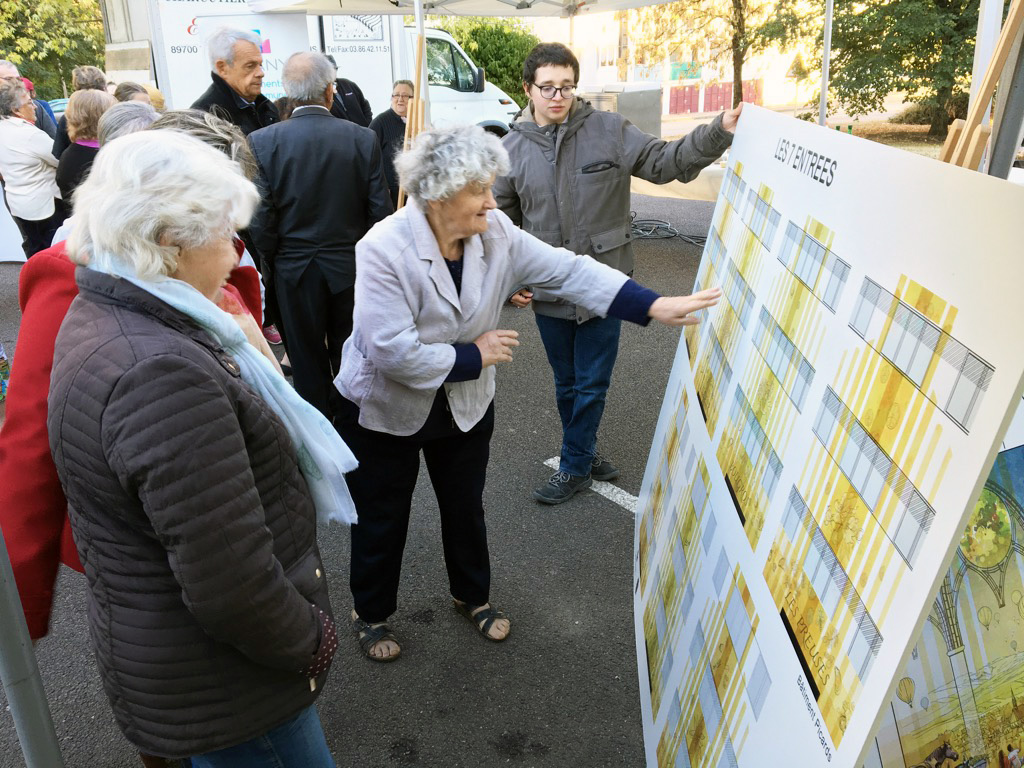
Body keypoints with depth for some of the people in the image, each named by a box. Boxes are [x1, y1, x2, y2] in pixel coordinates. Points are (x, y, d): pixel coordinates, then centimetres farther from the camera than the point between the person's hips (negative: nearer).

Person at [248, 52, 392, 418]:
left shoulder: (263, 142, -10)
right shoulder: (363, 138, -8)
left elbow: (260, 220, -11)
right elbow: (380, 212, -6)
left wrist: (272, 262, 5)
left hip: (294, 270, -1)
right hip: (351, 267, 1)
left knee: (307, 361, 14)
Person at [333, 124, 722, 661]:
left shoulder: (497, 234, -13)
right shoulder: (384, 250, -27)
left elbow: (568, 271, -17)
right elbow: (394, 352, -32)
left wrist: (656, 306, -25)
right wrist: (475, 356, -21)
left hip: (465, 407, 5)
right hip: (385, 413, -4)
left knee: (465, 509, 22)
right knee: (382, 519, 14)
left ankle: (472, 596, 49)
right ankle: (371, 614, 41)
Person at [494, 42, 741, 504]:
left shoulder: (609, 130, -5)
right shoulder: (512, 147, 0)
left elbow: (663, 162, -5)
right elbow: (502, 219, 7)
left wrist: (719, 132, -20)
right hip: (547, 289, 2)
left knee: (592, 384, 7)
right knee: (566, 383, 16)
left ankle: (574, 466, 26)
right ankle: (583, 456, 37)